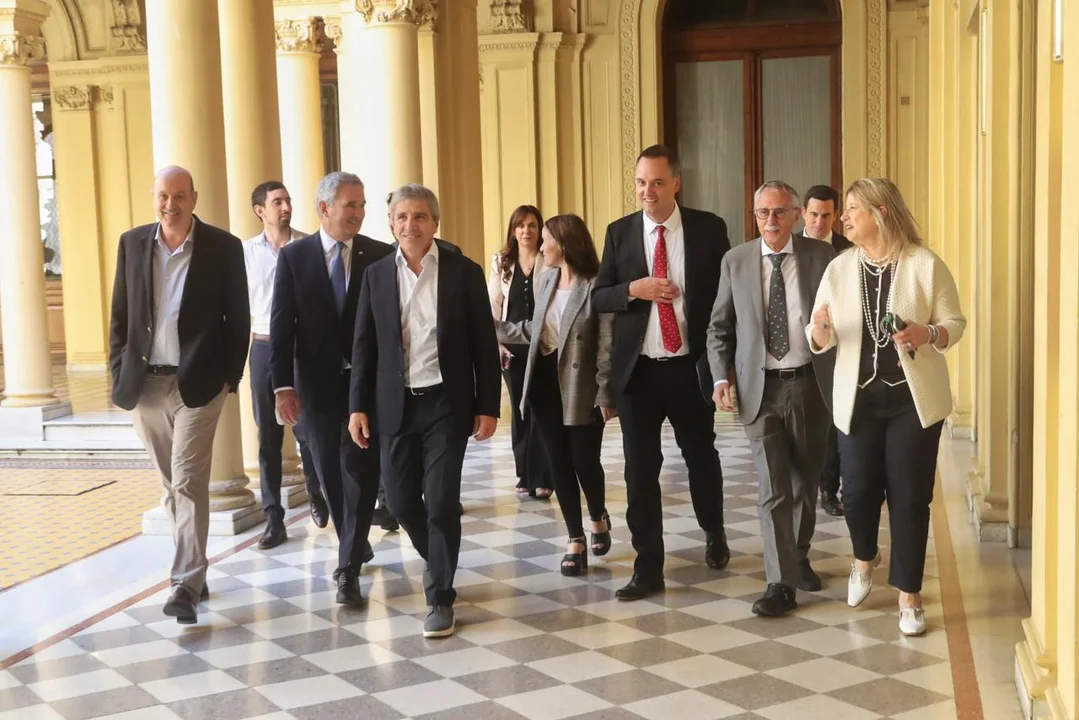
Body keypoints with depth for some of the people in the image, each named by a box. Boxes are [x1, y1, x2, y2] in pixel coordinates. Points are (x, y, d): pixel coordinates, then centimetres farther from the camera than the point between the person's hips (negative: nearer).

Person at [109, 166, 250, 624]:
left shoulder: (223, 247, -3)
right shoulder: (132, 244, 7)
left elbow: (238, 319, 0)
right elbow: (120, 315, 10)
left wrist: (229, 377, -6)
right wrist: (118, 372, 3)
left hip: (198, 384, -4)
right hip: (145, 384, 4)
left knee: (188, 482, -9)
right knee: (172, 484, 12)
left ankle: (186, 585, -7)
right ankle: (192, 572, 23)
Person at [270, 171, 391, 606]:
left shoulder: (380, 256, -1)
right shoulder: (293, 256, 0)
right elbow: (282, 324, -2)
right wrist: (283, 384, -9)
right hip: (318, 383, 1)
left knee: (359, 471, -5)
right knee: (331, 474, 12)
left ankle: (348, 569, 1)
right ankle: (354, 545, 33)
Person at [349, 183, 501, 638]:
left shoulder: (464, 272, -2)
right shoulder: (376, 275, 4)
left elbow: (483, 344, -1)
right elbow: (364, 345, 6)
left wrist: (488, 407, -5)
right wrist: (359, 406, 1)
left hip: (446, 404, -3)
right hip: (395, 406, 3)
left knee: (441, 501, -5)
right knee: (401, 500, 8)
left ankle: (440, 597, 10)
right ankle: (438, 561, 38)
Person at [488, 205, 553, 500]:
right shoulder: (500, 262, 7)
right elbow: (493, 306, 6)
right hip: (512, 345, 3)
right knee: (519, 410, 8)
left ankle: (541, 478, 1)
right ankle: (525, 475, 17)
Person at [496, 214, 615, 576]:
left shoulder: (596, 286, -13)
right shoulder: (547, 279, 9)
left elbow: (607, 346, -14)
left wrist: (606, 395, -16)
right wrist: (496, 327, 19)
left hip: (581, 390, -6)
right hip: (545, 384, 6)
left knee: (584, 462, 2)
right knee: (559, 464, 7)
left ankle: (598, 517, 34)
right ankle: (575, 540, 18)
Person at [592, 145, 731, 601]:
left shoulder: (708, 228, -2)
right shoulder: (619, 232, 2)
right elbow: (597, 298, 3)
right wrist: (633, 289, -17)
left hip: (691, 366, -1)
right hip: (637, 370, 1)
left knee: (701, 456, 15)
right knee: (640, 470, 2)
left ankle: (714, 534, 42)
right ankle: (648, 568, 12)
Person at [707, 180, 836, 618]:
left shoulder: (821, 256, 0)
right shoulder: (736, 262, 2)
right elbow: (719, 327, 7)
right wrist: (722, 376, -5)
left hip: (810, 384, 1)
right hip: (761, 388, -1)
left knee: (805, 480, 15)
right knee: (773, 487, -4)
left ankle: (799, 557, 37)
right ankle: (781, 582, 2)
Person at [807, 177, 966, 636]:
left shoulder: (926, 265, -7)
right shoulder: (839, 269, 1)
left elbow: (955, 322, -2)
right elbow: (820, 340, 0)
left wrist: (928, 333, -23)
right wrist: (819, 331, -23)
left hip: (914, 398, -2)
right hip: (858, 399, 3)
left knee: (909, 496, 1)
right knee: (858, 490, 6)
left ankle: (909, 595, 15)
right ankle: (864, 558, 39)